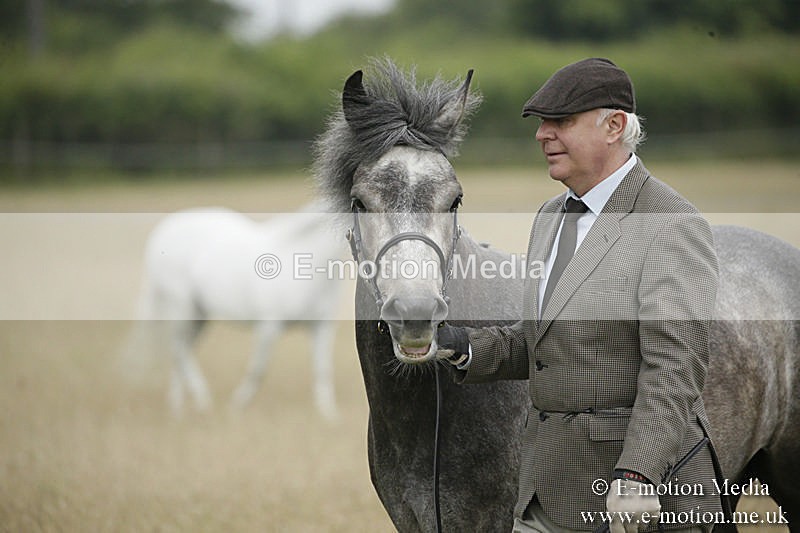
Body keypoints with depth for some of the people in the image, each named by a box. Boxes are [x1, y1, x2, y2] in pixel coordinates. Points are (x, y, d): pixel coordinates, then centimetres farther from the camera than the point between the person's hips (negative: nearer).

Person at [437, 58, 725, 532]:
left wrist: (635, 477, -30)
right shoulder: (553, 217, 14)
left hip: (646, 486, -8)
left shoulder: (674, 226, -14)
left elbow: (676, 367, -21)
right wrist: (467, 349, 2)